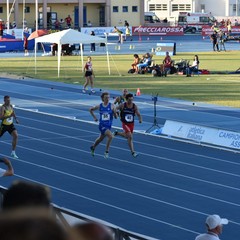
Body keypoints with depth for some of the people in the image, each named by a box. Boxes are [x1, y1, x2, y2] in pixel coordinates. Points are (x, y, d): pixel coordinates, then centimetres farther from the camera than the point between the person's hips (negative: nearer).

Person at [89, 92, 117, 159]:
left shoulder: (112, 106, -7)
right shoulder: (99, 106, -5)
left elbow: (116, 117, -5)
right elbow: (91, 110, 13)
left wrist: (114, 112, -24)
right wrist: (94, 117, 7)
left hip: (108, 125, 3)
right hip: (102, 125, -3)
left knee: (101, 138, 22)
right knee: (110, 136, -25)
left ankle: (93, 148, 51)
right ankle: (107, 152, -10)